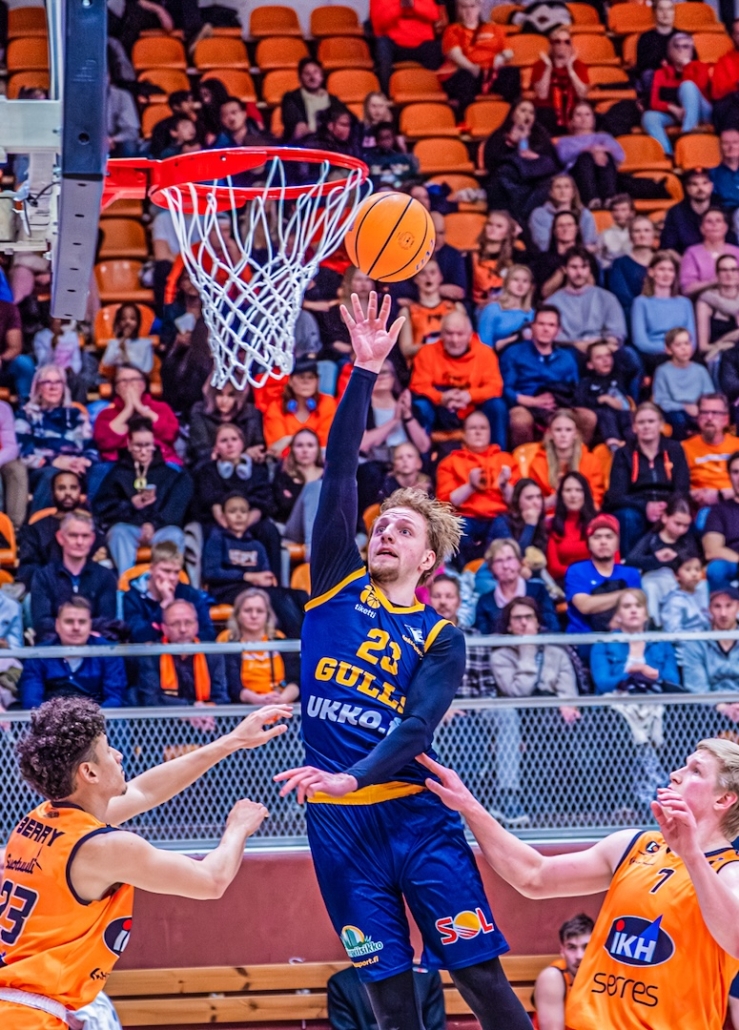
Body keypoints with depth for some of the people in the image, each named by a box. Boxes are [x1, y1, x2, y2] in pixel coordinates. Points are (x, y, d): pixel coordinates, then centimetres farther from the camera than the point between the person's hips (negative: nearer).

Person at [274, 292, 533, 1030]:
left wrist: (352, 776, -28)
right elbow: (339, 473, 2)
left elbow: (418, 726, -11)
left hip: (413, 811, -2)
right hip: (337, 822, 2)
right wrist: (363, 374, -6)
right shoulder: (337, 589, 9)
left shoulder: (439, 638, 4)